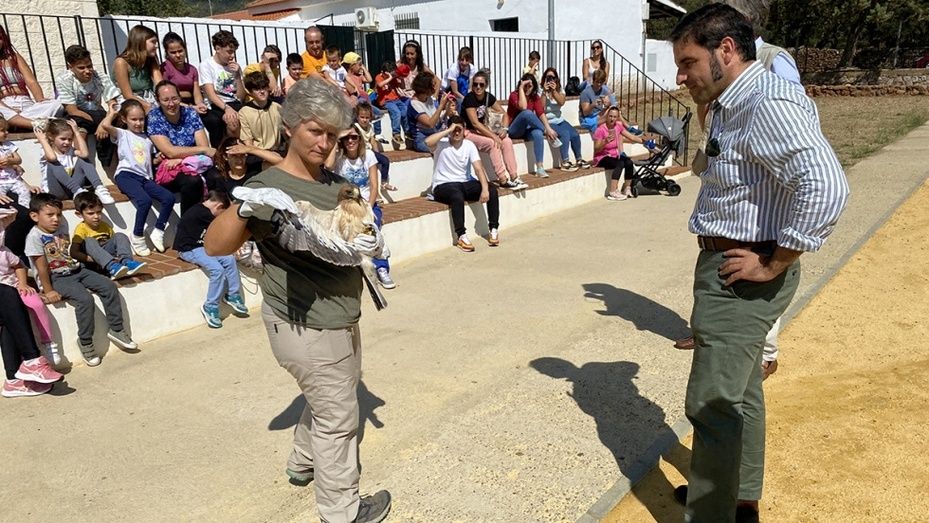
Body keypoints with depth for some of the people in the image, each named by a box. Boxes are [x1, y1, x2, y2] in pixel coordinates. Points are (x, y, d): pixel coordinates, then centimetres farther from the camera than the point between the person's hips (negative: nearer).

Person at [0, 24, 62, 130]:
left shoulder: (14, 57, 22)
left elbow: (31, 82, 7)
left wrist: (41, 101, -13)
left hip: (26, 104, 3)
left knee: (55, 104, -30)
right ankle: (34, 124, -54)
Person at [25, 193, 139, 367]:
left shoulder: (62, 226, 4)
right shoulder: (35, 237, -16)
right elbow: (42, 268, -17)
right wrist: (49, 291, -16)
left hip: (74, 270, 7)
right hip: (55, 278, -7)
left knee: (109, 286, -6)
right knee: (85, 299, -27)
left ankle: (116, 329, 4)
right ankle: (85, 342, -9)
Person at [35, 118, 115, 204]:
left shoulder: (70, 151, 13)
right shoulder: (46, 152, 0)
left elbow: (84, 154, -11)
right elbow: (52, 157, -27)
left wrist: (76, 132, -4)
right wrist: (43, 140, -12)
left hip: (72, 188, 4)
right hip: (56, 191, -4)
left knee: (81, 161, -11)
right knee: (53, 164, -27)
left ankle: (99, 189, -34)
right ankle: (78, 191, -43)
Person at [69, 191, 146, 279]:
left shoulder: (105, 226, 12)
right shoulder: (81, 228, -4)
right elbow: (73, 253, -15)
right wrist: (94, 259, -27)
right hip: (91, 261, -4)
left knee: (120, 236, -10)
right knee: (88, 241, -30)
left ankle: (126, 262, -37)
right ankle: (112, 267, -50)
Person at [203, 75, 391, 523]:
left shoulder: (336, 183, 4)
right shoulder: (269, 188, -18)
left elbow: (358, 234, 13)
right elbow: (214, 246, -28)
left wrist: (369, 246, -11)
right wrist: (244, 208, -46)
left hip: (340, 320, 8)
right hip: (307, 329, -8)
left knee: (327, 401, 26)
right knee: (337, 417, 6)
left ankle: (304, 463, 51)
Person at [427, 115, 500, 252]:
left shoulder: (469, 145, 5)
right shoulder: (442, 144, -6)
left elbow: (478, 168, -6)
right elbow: (428, 142, -30)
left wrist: (485, 188, -22)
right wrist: (448, 130, -21)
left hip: (465, 183, 5)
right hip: (443, 186, -4)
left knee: (492, 190, -17)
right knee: (458, 196, -38)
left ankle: (494, 229, -6)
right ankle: (461, 236, -27)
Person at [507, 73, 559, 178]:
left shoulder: (535, 97, 6)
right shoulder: (514, 95, -8)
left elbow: (541, 113, -9)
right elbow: (523, 107, -29)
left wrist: (548, 128, -25)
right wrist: (521, 88, -21)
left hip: (528, 129, 4)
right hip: (514, 130, -4)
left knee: (538, 133, -33)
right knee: (527, 113, -33)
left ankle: (540, 168, -35)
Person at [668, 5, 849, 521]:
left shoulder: (770, 104, -20)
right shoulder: (732, 106, 12)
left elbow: (825, 185, -32)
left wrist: (774, 265, -23)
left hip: (742, 274, -11)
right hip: (730, 269, 11)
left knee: (712, 404, -4)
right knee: (739, 392, 22)